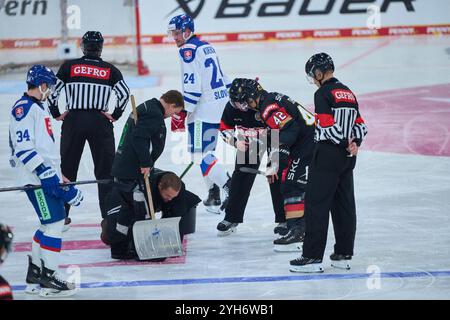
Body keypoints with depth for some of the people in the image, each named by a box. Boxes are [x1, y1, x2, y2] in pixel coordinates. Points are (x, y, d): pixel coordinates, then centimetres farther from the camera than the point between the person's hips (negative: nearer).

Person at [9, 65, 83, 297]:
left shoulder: (37, 108, 19)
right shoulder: (24, 108, -13)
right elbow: (23, 147, -21)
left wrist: (55, 174, 27)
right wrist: (46, 174, -24)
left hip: (45, 174, 10)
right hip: (35, 177, -10)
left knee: (51, 223, 14)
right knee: (55, 223, -11)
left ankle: (35, 274, 23)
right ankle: (48, 278, -7)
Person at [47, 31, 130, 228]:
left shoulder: (69, 67, 3)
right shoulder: (110, 70, 3)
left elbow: (52, 90, 0)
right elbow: (124, 94, -4)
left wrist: (56, 114, 10)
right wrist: (115, 115, 5)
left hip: (73, 121, 1)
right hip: (100, 121, -1)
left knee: (68, 167, 12)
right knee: (105, 169, 4)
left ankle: (61, 213, 15)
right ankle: (108, 214, -1)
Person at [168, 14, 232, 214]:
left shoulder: (189, 50, -12)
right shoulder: (206, 47, 17)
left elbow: (192, 85, -19)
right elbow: (222, 78, 23)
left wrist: (181, 113, -18)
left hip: (205, 110, -10)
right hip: (221, 105, 10)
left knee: (200, 154, -10)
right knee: (206, 152, 15)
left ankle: (231, 190, -17)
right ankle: (213, 197, 15)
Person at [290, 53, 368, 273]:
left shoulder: (323, 93, -12)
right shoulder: (348, 92, 15)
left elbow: (328, 126, -19)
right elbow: (360, 125, 14)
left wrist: (345, 144, -8)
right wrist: (353, 143, 0)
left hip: (327, 155, -8)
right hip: (347, 158, 8)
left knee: (317, 204, -5)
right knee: (344, 203, 12)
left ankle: (313, 257, -7)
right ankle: (344, 254, 16)